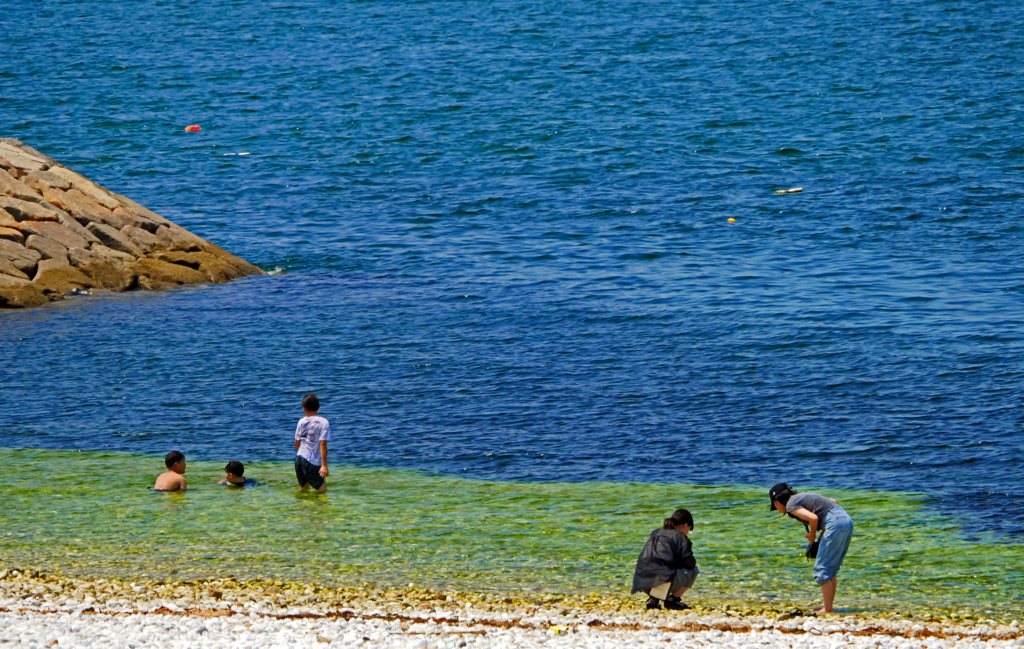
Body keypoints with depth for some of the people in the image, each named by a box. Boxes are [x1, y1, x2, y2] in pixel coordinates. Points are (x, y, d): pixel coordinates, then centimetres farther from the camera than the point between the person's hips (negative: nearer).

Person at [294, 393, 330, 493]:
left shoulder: (301, 422, 7)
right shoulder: (323, 422, -8)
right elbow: (323, 444, -14)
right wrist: (324, 465, -14)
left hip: (299, 458, 6)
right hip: (313, 462, -6)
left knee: (303, 488, 20)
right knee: (322, 490, 0)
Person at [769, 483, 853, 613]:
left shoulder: (791, 505, -1)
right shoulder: (803, 497, 25)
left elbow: (813, 518, -16)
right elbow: (833, 501, 28)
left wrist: (812, 536, 4)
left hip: (836, 524, -9)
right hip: (847, 520, 9)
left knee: (822, 568, -3)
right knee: (831, 568, 17)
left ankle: (827, 608, -4)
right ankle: (828, 605, 20)